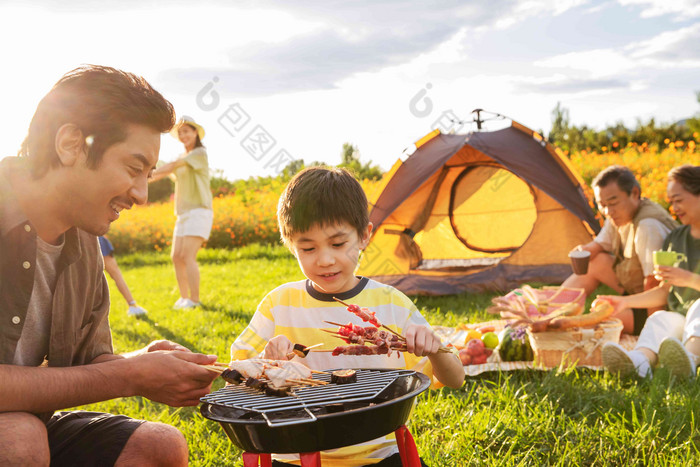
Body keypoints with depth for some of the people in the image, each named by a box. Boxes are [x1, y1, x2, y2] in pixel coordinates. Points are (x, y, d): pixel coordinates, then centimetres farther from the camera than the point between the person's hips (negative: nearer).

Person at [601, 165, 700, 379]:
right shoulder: (675, 239, 15)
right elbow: (663, 292, 19)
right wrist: (625, 301, 8)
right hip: (681, 320, 4)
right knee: (660, 319, -29)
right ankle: (639, 361, -61)